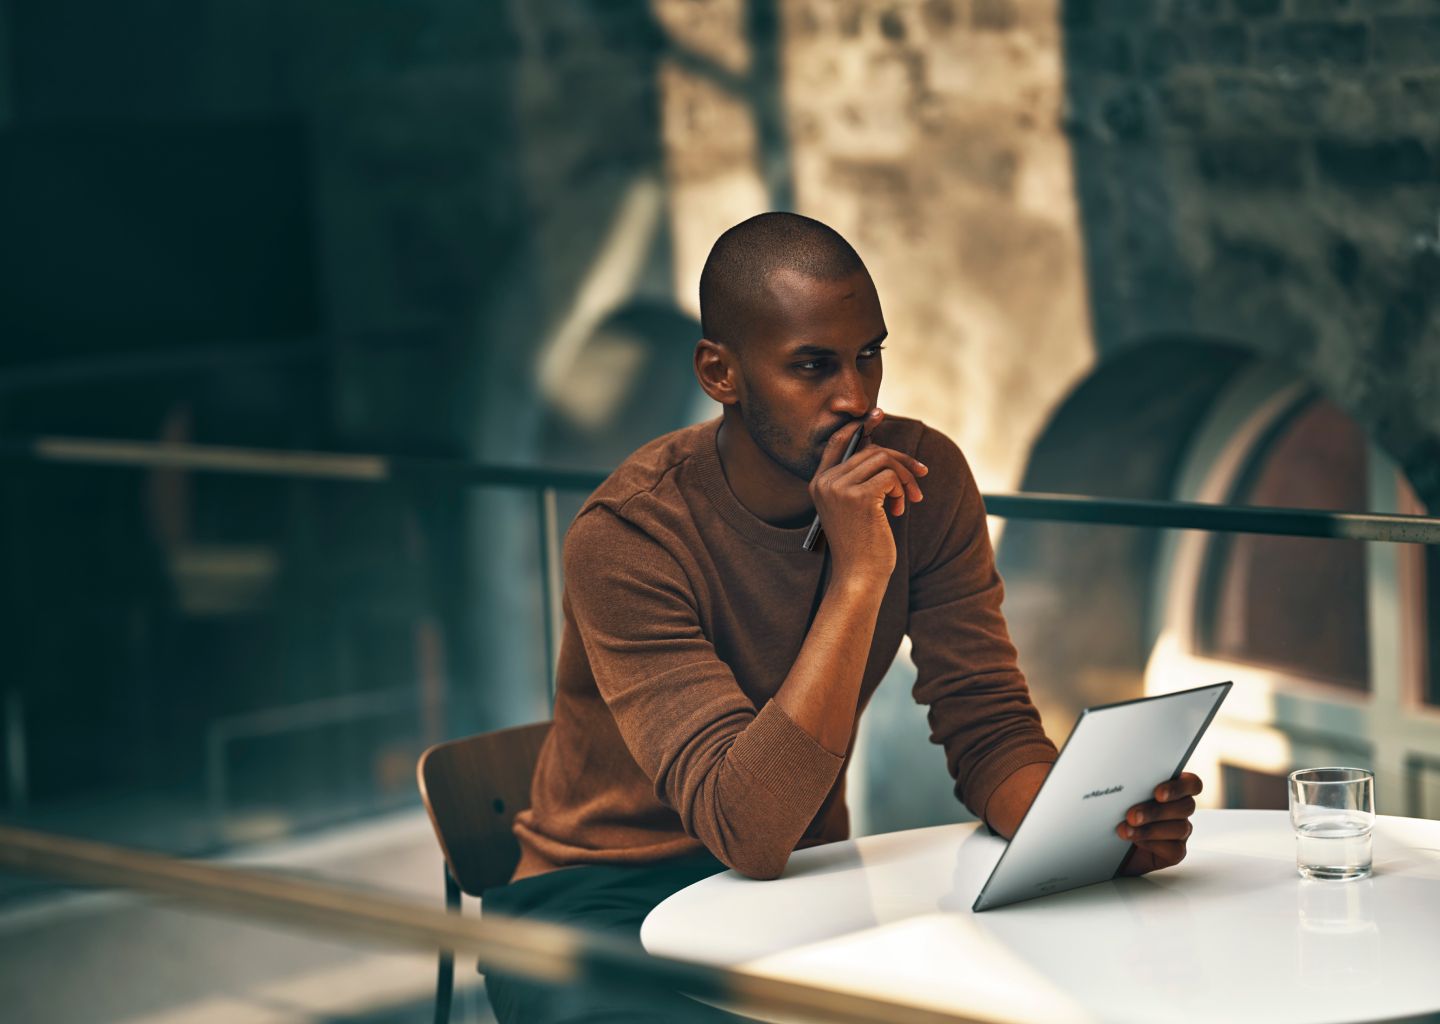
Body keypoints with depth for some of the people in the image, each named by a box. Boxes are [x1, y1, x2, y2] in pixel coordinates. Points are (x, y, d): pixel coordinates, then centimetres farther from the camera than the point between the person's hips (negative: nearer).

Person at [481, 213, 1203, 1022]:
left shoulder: (921, 478, -7)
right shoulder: (627, 537, -24)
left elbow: (988, 728, -6)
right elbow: (747, 832, -31)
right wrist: (859, 574, -36)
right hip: (602, 896, -4)